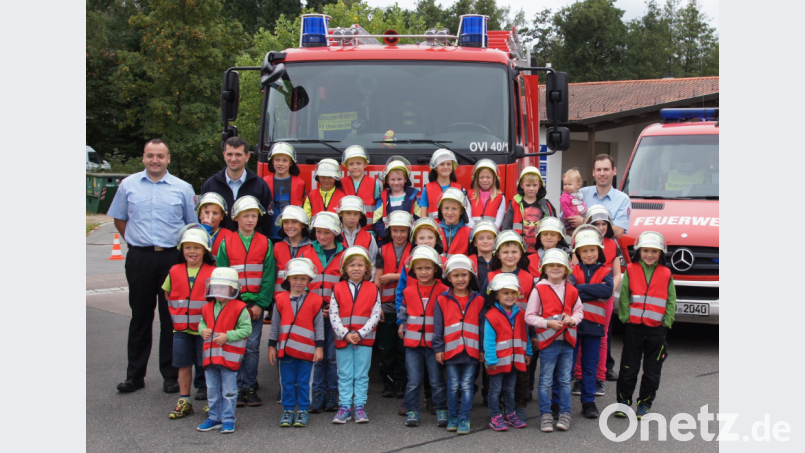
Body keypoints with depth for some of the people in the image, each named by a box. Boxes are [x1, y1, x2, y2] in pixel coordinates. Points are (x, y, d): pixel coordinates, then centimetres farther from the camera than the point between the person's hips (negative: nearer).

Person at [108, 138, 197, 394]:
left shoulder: (182, 188, 6)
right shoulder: (128, 185, 8)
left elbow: (193, 224, 11)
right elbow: (119, 219, 17)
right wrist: (135, 240, 6)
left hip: (173, 258, -1)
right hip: (139, 258, 1)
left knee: (171, 318, 3)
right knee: (140, 317, 8)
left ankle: (171, 375, 12)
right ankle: (135, 375, 17)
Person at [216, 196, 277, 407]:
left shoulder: (265, 243, 3)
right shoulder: (226, 244, 3)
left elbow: (269, 276, -1)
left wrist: (261, 303, -8)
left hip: (256, 303, 0)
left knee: (252, 346, 2)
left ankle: (250, 387, 12)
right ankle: (237, 388, 11)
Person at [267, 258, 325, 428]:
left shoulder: (314, 300, 0)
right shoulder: (281, 300, 4)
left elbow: (319, 326, 3)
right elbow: (275, 326, 9)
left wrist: (319, 347, -2)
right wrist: (271, 346, 7)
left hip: (306, 350, -1)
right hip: (285, 349, 2)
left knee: (303, 382, 6)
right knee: (287, 382, 9)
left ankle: (303, 411, 17)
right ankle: (288, 411, 20)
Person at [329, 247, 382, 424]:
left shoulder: (373, 289, 0)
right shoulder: (338, 289, 1)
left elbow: (375, 315, -5)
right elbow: (333, 315, -4)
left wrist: (360, 333, -14)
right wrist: (346, 334, -14)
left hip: (365, 339, 0)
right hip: (343, 339, 1)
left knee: (361, 375, 6)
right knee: (344, 375, 7)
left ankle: (360, 407, 13)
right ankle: (344, 407, 13)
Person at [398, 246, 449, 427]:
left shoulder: (443, 291, -4)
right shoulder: (408, 292, 5)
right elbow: (403, 313, 19)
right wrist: (402, 326, 8)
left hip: (434, 343, -2)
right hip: (413, 344, 2)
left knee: (437, 381, 6)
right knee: (413, 381, 7)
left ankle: (441, 411, 17)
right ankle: (412, 411, 16)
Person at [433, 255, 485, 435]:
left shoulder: (478, 300, 3)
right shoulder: (442, 300, 1)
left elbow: (482, 325, 5)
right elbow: (438, 326, 3)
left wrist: (483, 349, 4)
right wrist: (438, 348, 0)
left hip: (471, 351, 0)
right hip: (451, 351, 0)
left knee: (467, 386, 4)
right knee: (453, 386, 9)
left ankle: (464, 420, 10)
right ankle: (452, 418, 19)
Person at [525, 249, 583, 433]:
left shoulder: (571, 290, 5)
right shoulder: (539, 289, -7)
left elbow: (579, 311, 12)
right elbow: (529, 316, -7)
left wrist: (572, 319, -10)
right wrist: (548, 323, -19)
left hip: (567, 341, 4)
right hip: (548, 341, -4)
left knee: (565, 380, 11)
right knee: (546, 381, 3)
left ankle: (564, 413, 21)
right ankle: (545, 414, 12)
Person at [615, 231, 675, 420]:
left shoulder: (666, 274, 3)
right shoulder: (631, 270, 1)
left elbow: (671, 302, 6)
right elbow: (623, 297, 3)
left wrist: (666, 322, -3)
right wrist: (625, 317, -5)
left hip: (657, 329, 1)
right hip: (634, 327, -1)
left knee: (652, 371, 8)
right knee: (629, 368, 6)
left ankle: (644, 404, 20)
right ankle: (624, 401, 17)